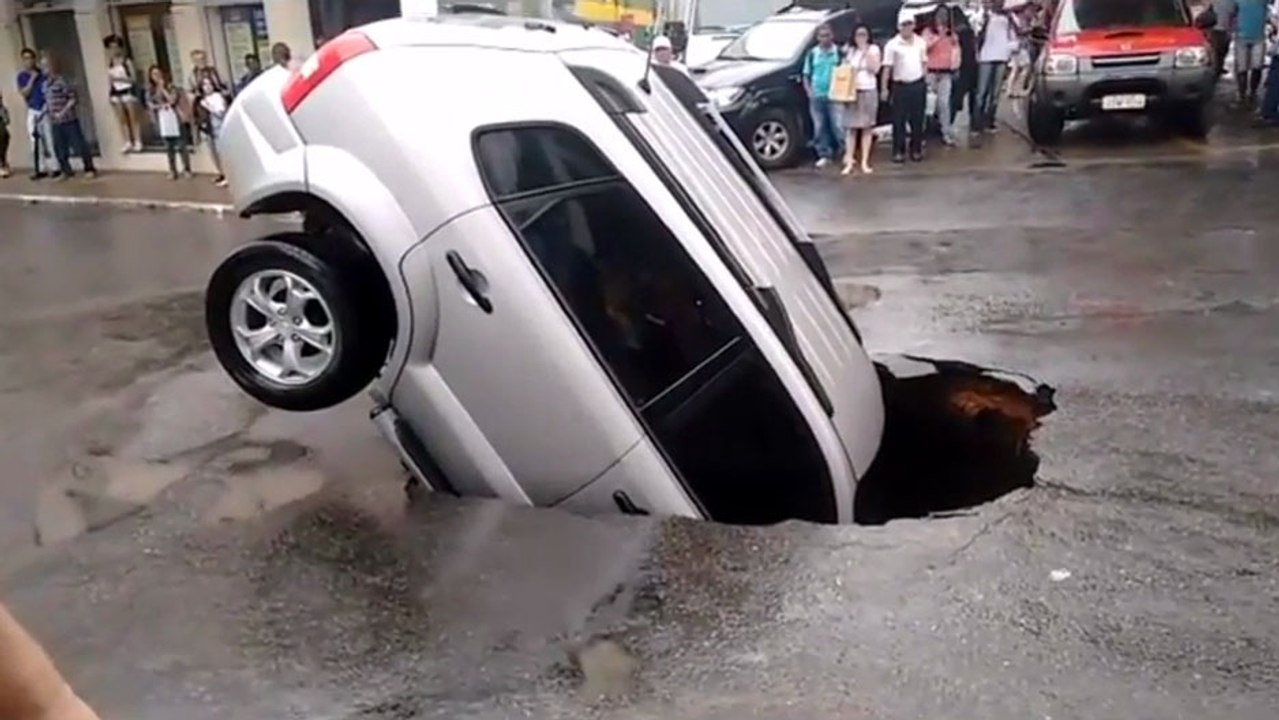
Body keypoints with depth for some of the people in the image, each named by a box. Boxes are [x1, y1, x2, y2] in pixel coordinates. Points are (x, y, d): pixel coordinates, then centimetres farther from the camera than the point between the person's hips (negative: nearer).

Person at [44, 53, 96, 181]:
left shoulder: (63, 81, -11)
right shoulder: (46, 84, 13)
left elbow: (74, 98, -13)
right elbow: (47, 101, 22)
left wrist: (63, 112, -16)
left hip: (69, 120, -8)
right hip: (55, 122, 8)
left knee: (79, 145, -3)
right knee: (59, 148, 10)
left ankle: (90, 169, 6)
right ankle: (66, 171, 18)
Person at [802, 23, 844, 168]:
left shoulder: (839, 52, 2)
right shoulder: (812, 54, 8)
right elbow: (806, 75, 13)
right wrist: (809, 91, -1)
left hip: (834, 96, -3)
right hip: (817, 96, 3)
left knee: (838, 126, -4)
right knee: (819, 127, 4)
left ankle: (846, 152, 7)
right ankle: (824, 155, 11)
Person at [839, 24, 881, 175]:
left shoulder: (873, 49, 2)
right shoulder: (851, 51, 12)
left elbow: (874, 69, -10)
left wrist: (866, 52, -13)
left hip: (869, 91, -2)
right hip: (852, 91, 2)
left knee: (867, 127, 0)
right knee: (851, 127, -1)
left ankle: (865, 162, 4)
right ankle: (849, 162, 0)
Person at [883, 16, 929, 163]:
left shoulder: (921, 42, 7)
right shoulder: (892, 45, -5)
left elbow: (924, 62, 17)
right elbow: (887, 68, -6)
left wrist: (923, 75, 8)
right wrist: (885, 88, -9)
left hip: (918, 85, 3)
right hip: (900, 86, -3)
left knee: (917, 120, 8)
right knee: (899, 121, 1)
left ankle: (916, 150, 17)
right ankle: (898, 152, 8)